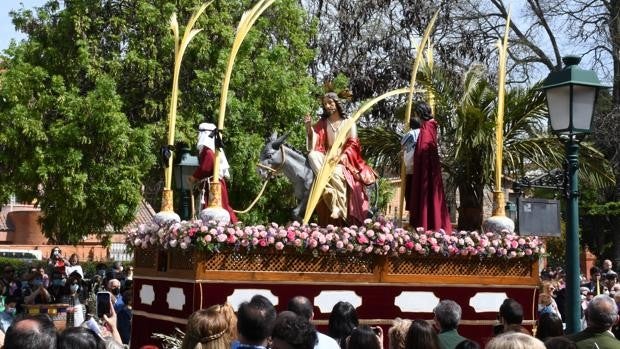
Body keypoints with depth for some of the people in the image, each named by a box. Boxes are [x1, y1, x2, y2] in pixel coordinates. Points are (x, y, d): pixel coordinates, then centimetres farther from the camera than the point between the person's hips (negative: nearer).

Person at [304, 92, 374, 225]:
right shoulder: (322, 123, 12)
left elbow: (353, 144, -3)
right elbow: (314, 142, 1)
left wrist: (341, 156, -20)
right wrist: (309, 127, -16)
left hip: (344, 159, -3)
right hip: (328, 157, 3)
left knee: (336, 173, -36)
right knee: (312, 155, -30)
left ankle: (342, 209, -32)